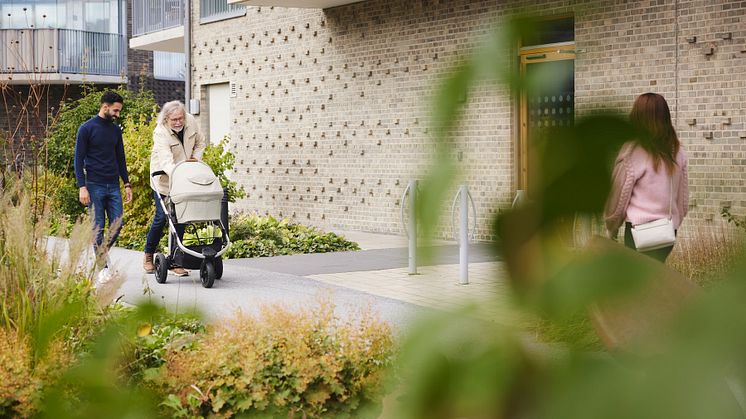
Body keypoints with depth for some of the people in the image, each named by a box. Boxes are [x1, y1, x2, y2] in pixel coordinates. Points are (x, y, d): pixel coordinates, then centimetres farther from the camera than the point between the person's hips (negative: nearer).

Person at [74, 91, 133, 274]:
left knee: (117, 225, 0)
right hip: (94, 186, -5)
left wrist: (127, 184, 13)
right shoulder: (87, 128, -4)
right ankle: (102, 267, 5)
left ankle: (101, 254, 22)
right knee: (98, 227, -2)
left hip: (113, 186, 5)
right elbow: (79, 159, -6)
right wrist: (82, 187, -13)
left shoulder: (116, 130, 13)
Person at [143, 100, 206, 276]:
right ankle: (149, 255, 21)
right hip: (164, 178, -4)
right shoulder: (161, 132, -24)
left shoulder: (191, 122, -9)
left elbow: (200, 142, 11)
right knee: (161, 217, -3)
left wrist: (195, 158, -7)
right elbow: (166, 161, -37)